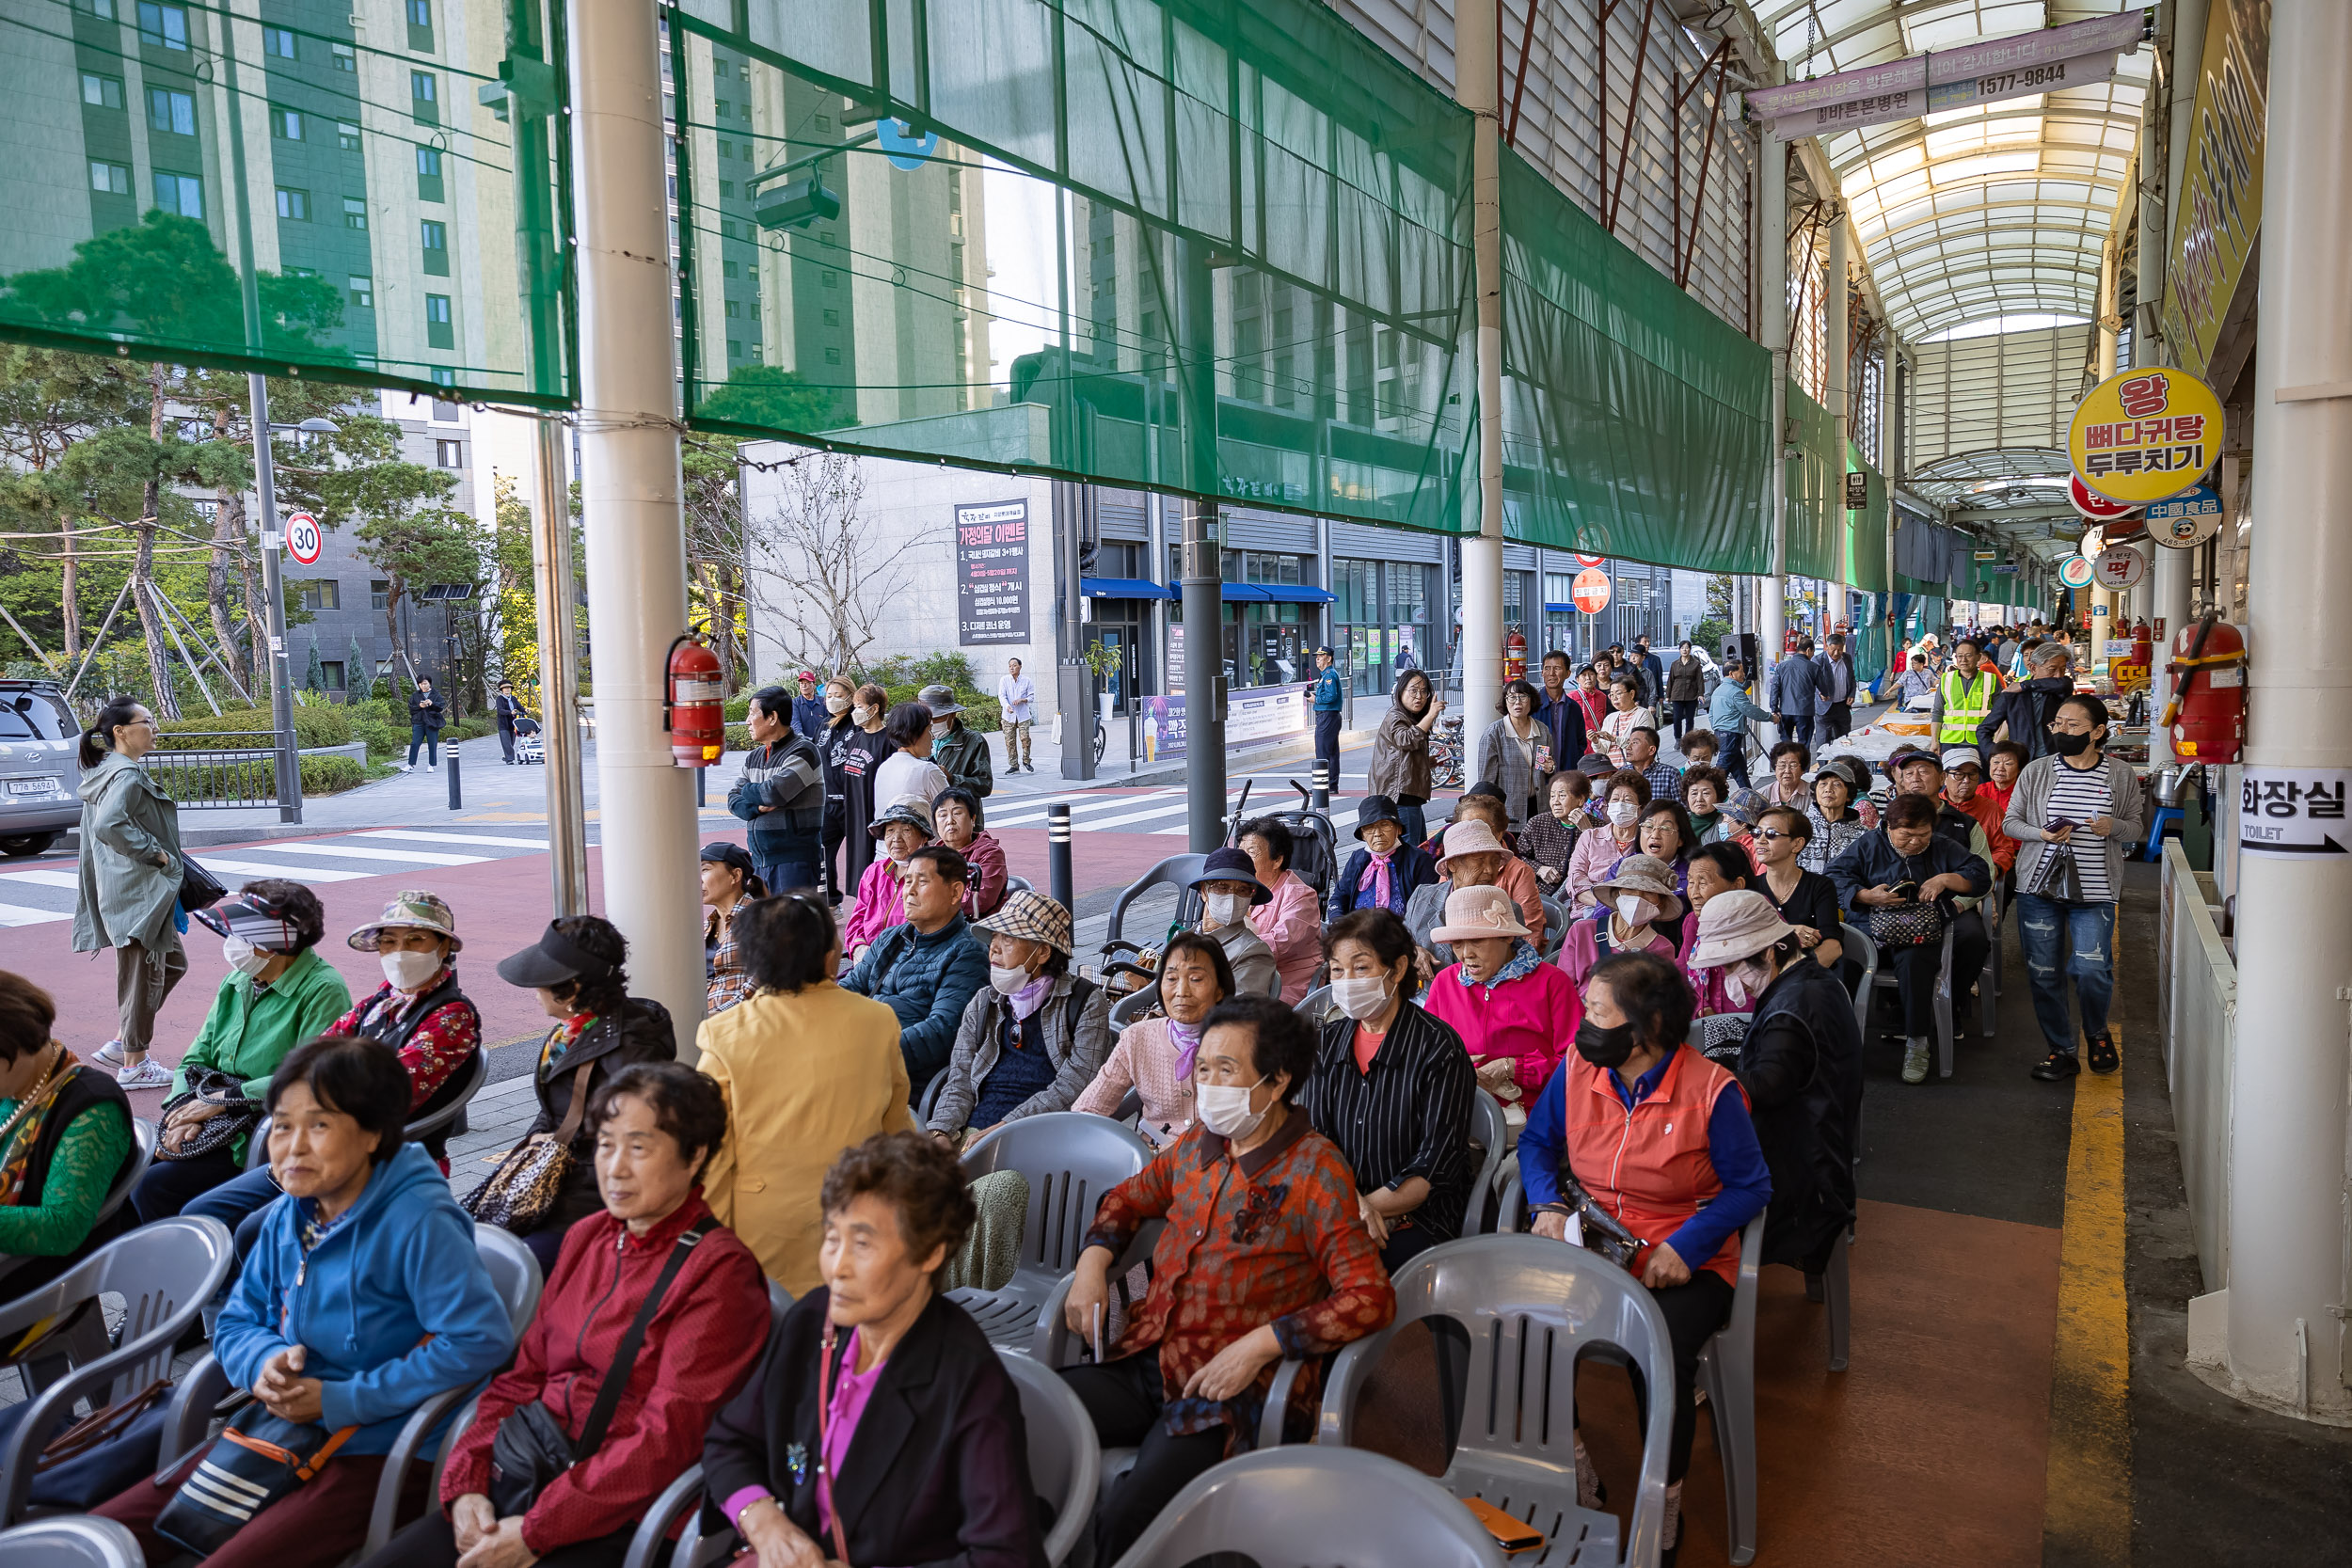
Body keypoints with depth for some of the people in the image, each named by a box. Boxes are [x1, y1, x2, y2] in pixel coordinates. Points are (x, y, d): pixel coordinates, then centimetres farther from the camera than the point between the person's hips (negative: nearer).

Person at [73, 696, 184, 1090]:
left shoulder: (105, 773, 14)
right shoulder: (127, 776, -18)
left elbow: (102, 823, 20)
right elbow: (109, 825, -33)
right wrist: (155, 852, -22)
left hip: (130, 890, 10)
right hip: (138, 891, -10)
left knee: (172, 963, 20)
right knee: (143, 974, 0)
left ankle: (120, 1044, 24)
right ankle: (134, 1065, 10)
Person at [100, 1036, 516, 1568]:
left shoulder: (419, 1224, -20)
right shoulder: (285, 1219, 6)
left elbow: (482, 1340, -26)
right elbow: (235, 1322, 18)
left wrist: (341, 1399, -20)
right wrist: (265, 1361, -9)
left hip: (380, 1451, -7)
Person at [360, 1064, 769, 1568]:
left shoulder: (718, 1270, -11)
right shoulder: (587, 1237, 12)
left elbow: (668, 1436, -14)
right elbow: (522, 1373, 12)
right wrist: (467, 1483, -2)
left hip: (619, 1517, -6)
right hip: (524, 1483, 7)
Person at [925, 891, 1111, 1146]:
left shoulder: (1088, 1003, 4)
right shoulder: (981, 1004, 20)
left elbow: (1075, 1086, -7)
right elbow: (959, 1082, 14)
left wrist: (1002, 1128, -15)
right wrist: (941, 1133, -7)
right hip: (973, 1132, 4)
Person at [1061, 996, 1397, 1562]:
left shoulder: (1314, 1172, -9)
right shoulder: (1200, 1143, 11)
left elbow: (1371, 1298, -14)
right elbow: (1131, 1197, 29)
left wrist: (1260, 1344, -19)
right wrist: (1093, 1263, 10)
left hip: (1234, 1390, -6)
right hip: (1145, 1361, 6)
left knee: (1124, 1521, -28)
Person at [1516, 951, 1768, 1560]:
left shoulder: (1711, 1090, -13)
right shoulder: (1576, 1071, -1)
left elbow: (1750, 1186, -6)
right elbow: (1537, 1141, 13)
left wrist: (1685, 1247, -17)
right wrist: (1548, 1203, -5)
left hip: (1684, 1260, -3)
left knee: (1662, 1356, -30)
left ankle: (1663, 1507, 1)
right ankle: (1574, 1457, 7)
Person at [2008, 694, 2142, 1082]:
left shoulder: (2121, 776, 3)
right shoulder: (2036, 771, 3)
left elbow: (2135, 829, 10)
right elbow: (2010, 822, 6)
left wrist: (2113, 827, -13)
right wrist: (2041, 834, -13)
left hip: (2094, 890, -1)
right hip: (2038, 887, 1)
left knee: (2092, 971, -9)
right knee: (2043, 973, 3)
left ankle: (2098, 1034, 23)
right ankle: (2062, 1051, 19)